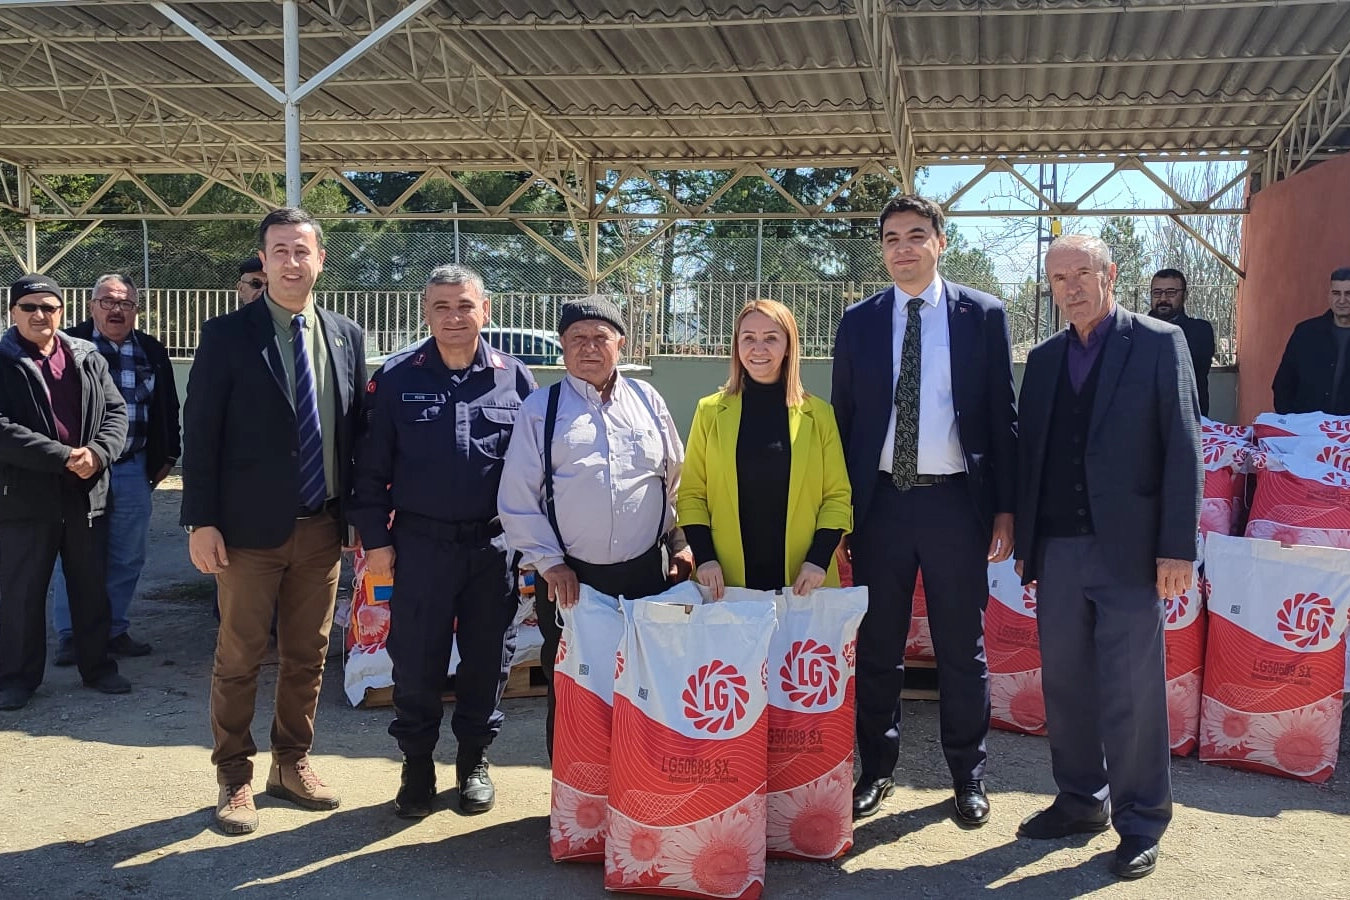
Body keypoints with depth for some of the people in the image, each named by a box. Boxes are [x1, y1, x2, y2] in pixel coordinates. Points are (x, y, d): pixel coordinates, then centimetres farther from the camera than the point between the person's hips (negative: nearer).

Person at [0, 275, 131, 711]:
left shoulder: (88, 358, 9)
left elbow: (116, 411, 5)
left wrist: (98, 452, -14)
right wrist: (62, 457, -21)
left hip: (88, 493, 4)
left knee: (92, 588, 13)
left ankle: (96, 665, 26)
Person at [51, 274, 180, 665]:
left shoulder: (152, 351, 10)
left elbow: (167, 408, 16)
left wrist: (166, 456, 13)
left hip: (133, 470, 4)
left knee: (127, 557, 9)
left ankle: (115, 630, 21)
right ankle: (69, 635, 13)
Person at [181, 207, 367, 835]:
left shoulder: (347, 337, 6)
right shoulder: (227, 336, -4)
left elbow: (356, 429, 9)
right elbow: (200, 434, -6)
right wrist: (201, 521, -11)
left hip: (323, 527, 4)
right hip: (251, 527, -3)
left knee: (307, 656, 13)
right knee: (239, 659, 6)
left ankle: (292, 763, 30)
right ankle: (234, 779, 21)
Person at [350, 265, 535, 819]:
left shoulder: (514, 377, 2)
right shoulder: (396, 378, -1)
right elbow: (371, 466, 1)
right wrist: (374, 538, -3)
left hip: (494, 545, 1)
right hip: (421, 543, -1)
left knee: (488, 659, 10)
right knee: (416, 660, 5)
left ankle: (474, 759, 29)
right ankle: (416, 767, 23)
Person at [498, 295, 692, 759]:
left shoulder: (646, 400, 8)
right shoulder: (541, 409, 1)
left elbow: (676, 479, 15)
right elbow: (517, 499, -1)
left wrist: (680, 543, 9)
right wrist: (550, 563, -6)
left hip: (645, 573, 2)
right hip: (569, 580, -1)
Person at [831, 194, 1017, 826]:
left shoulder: (982, 315, 1)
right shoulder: (859, 322, 7)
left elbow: (1002, 414, 1)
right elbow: (844, 416, 8)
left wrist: (1005, 508, -3)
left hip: (955, 501, -2)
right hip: (880, 500, 2)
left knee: (962, 648, 9)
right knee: (877, 647, 10)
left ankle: (968, 776, 24)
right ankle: (877, 770, 26)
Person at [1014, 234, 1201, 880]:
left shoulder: (1159, 343, -1)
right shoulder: (1045, 357, 14)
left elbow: (1182, 449, -5)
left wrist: (1177, 548, -11)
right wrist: (1024, 541, 11)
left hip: (1128, 549, -5)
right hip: (1057, 549, 5)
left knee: (1133, 692, 1)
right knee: (1065, 684, 11)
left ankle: (1140, 822, 15)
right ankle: (1080, 801, 27)